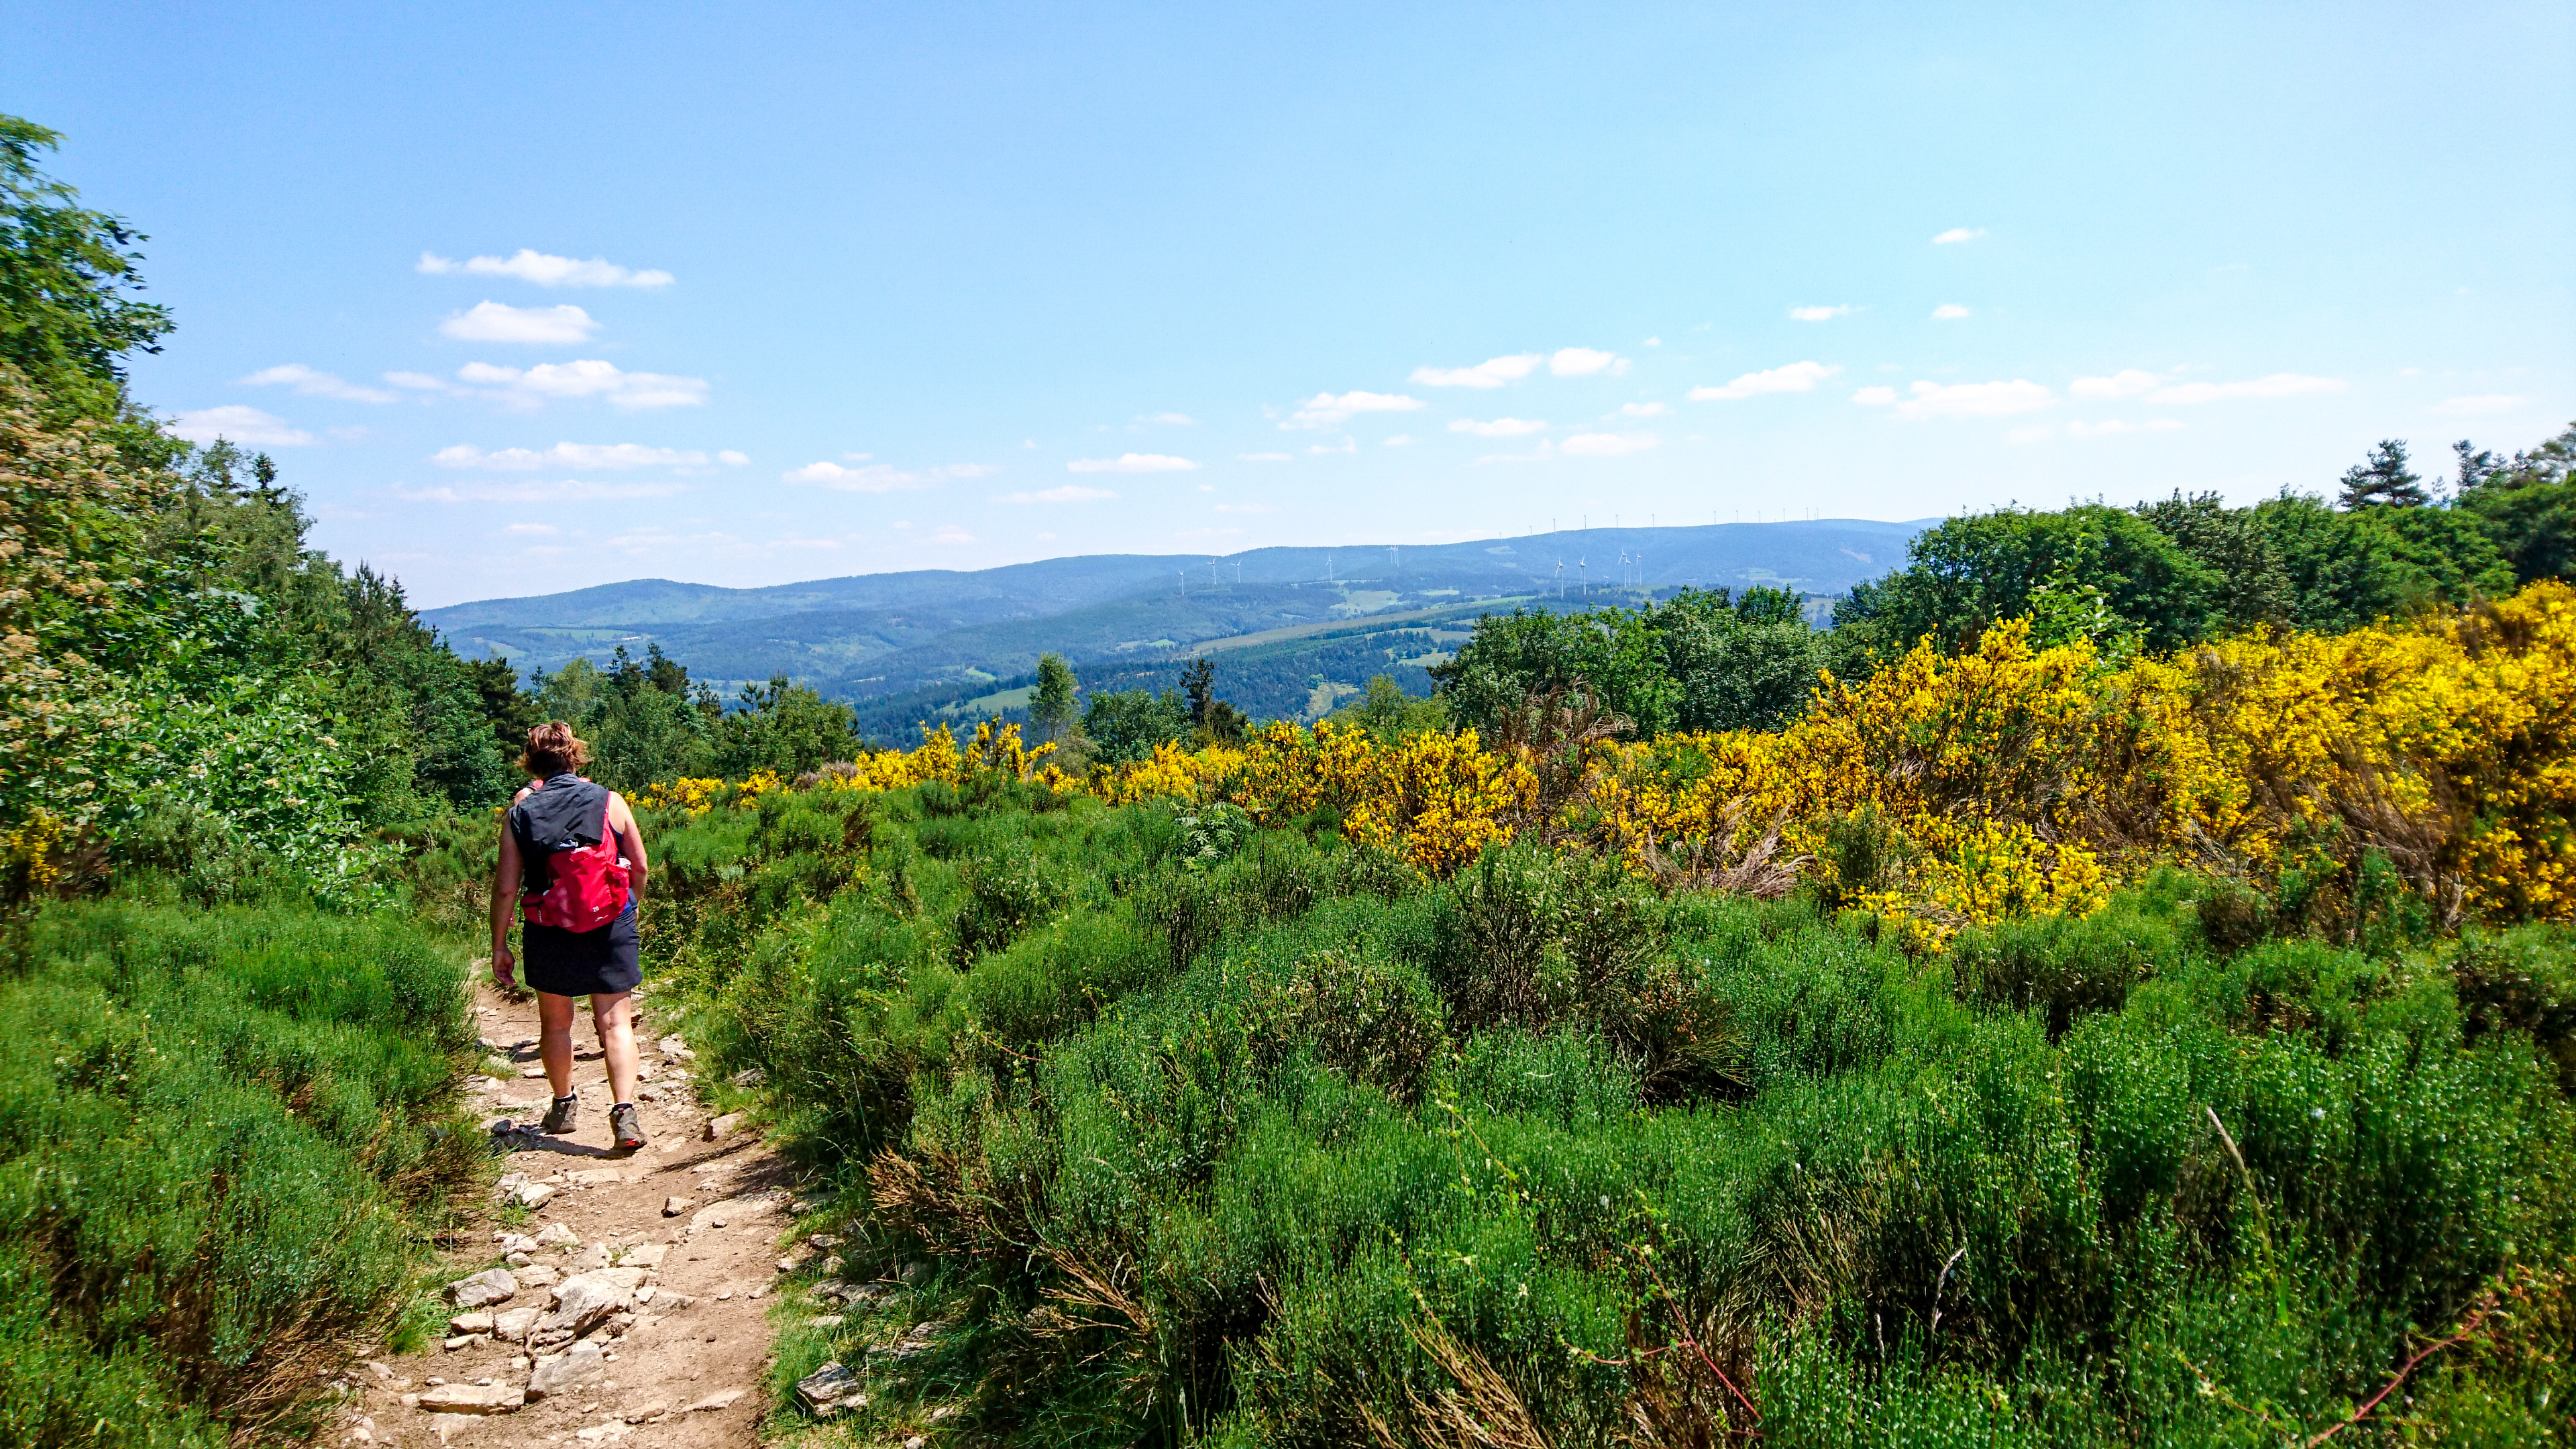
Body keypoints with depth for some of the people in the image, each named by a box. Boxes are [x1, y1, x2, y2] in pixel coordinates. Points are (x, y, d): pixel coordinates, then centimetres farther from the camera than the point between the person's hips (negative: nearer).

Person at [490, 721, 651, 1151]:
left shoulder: (520, 810, -2)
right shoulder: (609, 801, -2)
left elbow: (506, 887, -3)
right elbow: (641, 866, 5)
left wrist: (499, 946, 6)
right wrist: (631, 906, 24)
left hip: (548, 934, 1)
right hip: (611, 927, 0)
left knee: (555, 1023, 18)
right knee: (616, 1021, 2)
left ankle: (564, 1105, 34)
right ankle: (625, 1111, -12)